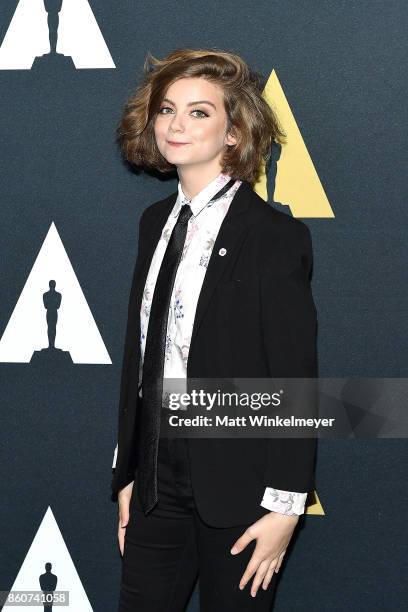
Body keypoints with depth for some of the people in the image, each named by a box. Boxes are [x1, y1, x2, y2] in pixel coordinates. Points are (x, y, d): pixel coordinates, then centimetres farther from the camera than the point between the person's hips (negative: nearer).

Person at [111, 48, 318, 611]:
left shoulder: (275, 235, -13)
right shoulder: (155, 222, 7)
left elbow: (296, 381, -13)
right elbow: (138, 355, 12)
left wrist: (285, 506, -14)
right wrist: (127, 474, 13)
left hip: (237, 485, -5)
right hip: (159, 478, 6)